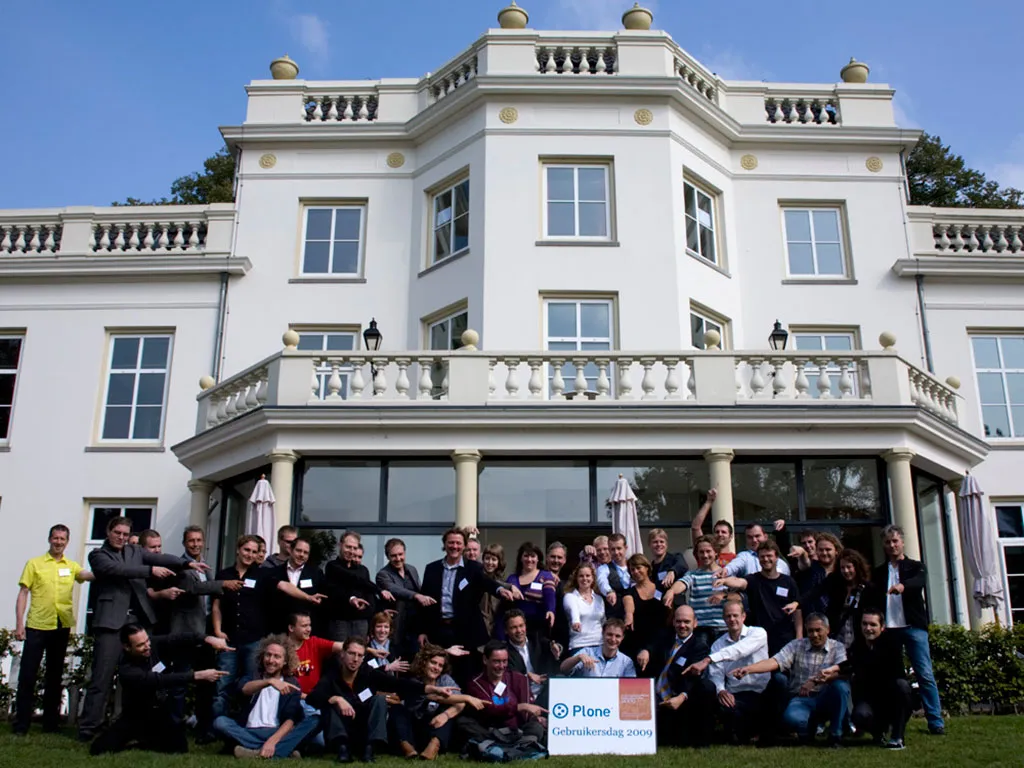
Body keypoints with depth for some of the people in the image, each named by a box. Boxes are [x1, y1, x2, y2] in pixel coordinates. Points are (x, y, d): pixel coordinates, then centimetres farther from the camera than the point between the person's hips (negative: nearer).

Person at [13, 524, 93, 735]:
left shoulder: (71, 566, 9)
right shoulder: (34, 564, 3)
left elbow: (88, 575, -10)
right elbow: (23, 593, 0)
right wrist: (19, 624, -8)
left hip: (62, 627, 3)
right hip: (37, 626, -2)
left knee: (55, 676, 10)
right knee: (27, 674, -3)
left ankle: (50, 722, 19)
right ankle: (21, 724, 5)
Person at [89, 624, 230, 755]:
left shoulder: (155, 644, -14)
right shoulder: (126, 670, -27)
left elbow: (180, 639, -28)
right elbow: (160, 680, -40)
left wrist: (208, 639, -49)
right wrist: (197, 675, -49)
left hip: (164, 711, 3)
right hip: (139, 716, -3)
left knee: (179, 748, -16)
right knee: (99, 749, -19)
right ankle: (141, 736, 11)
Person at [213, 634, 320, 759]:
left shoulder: (291, 683, 9)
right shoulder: (253, 677, 10)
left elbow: (291, 719, -6)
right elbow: (245, 689, -17)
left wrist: (272, 740, -25)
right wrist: (270, 681, -36)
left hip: (278, 734, 0)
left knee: (314, 721, -22)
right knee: (220, 722, -27)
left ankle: (260, 753, -39)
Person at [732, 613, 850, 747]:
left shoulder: (837, 648, 5)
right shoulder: (796, 645, 7)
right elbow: (775, 662, -8)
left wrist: (816, 680, -32)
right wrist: (748, 669, -26)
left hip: (826, 700, 1)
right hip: (800, 700, 0)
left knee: (841, 685, -30)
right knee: (792, 718, -34)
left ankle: (835, 735, -11)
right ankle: (806, 733, 5)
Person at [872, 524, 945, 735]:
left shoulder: (915, 567, 9)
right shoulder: (878, 573, 16)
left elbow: (921, 581, -14)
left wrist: (903, 586, -34)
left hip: (913, 627, -2)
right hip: (887, 629, 2)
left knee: (925, 675, -6)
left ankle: (936, 722, -3)